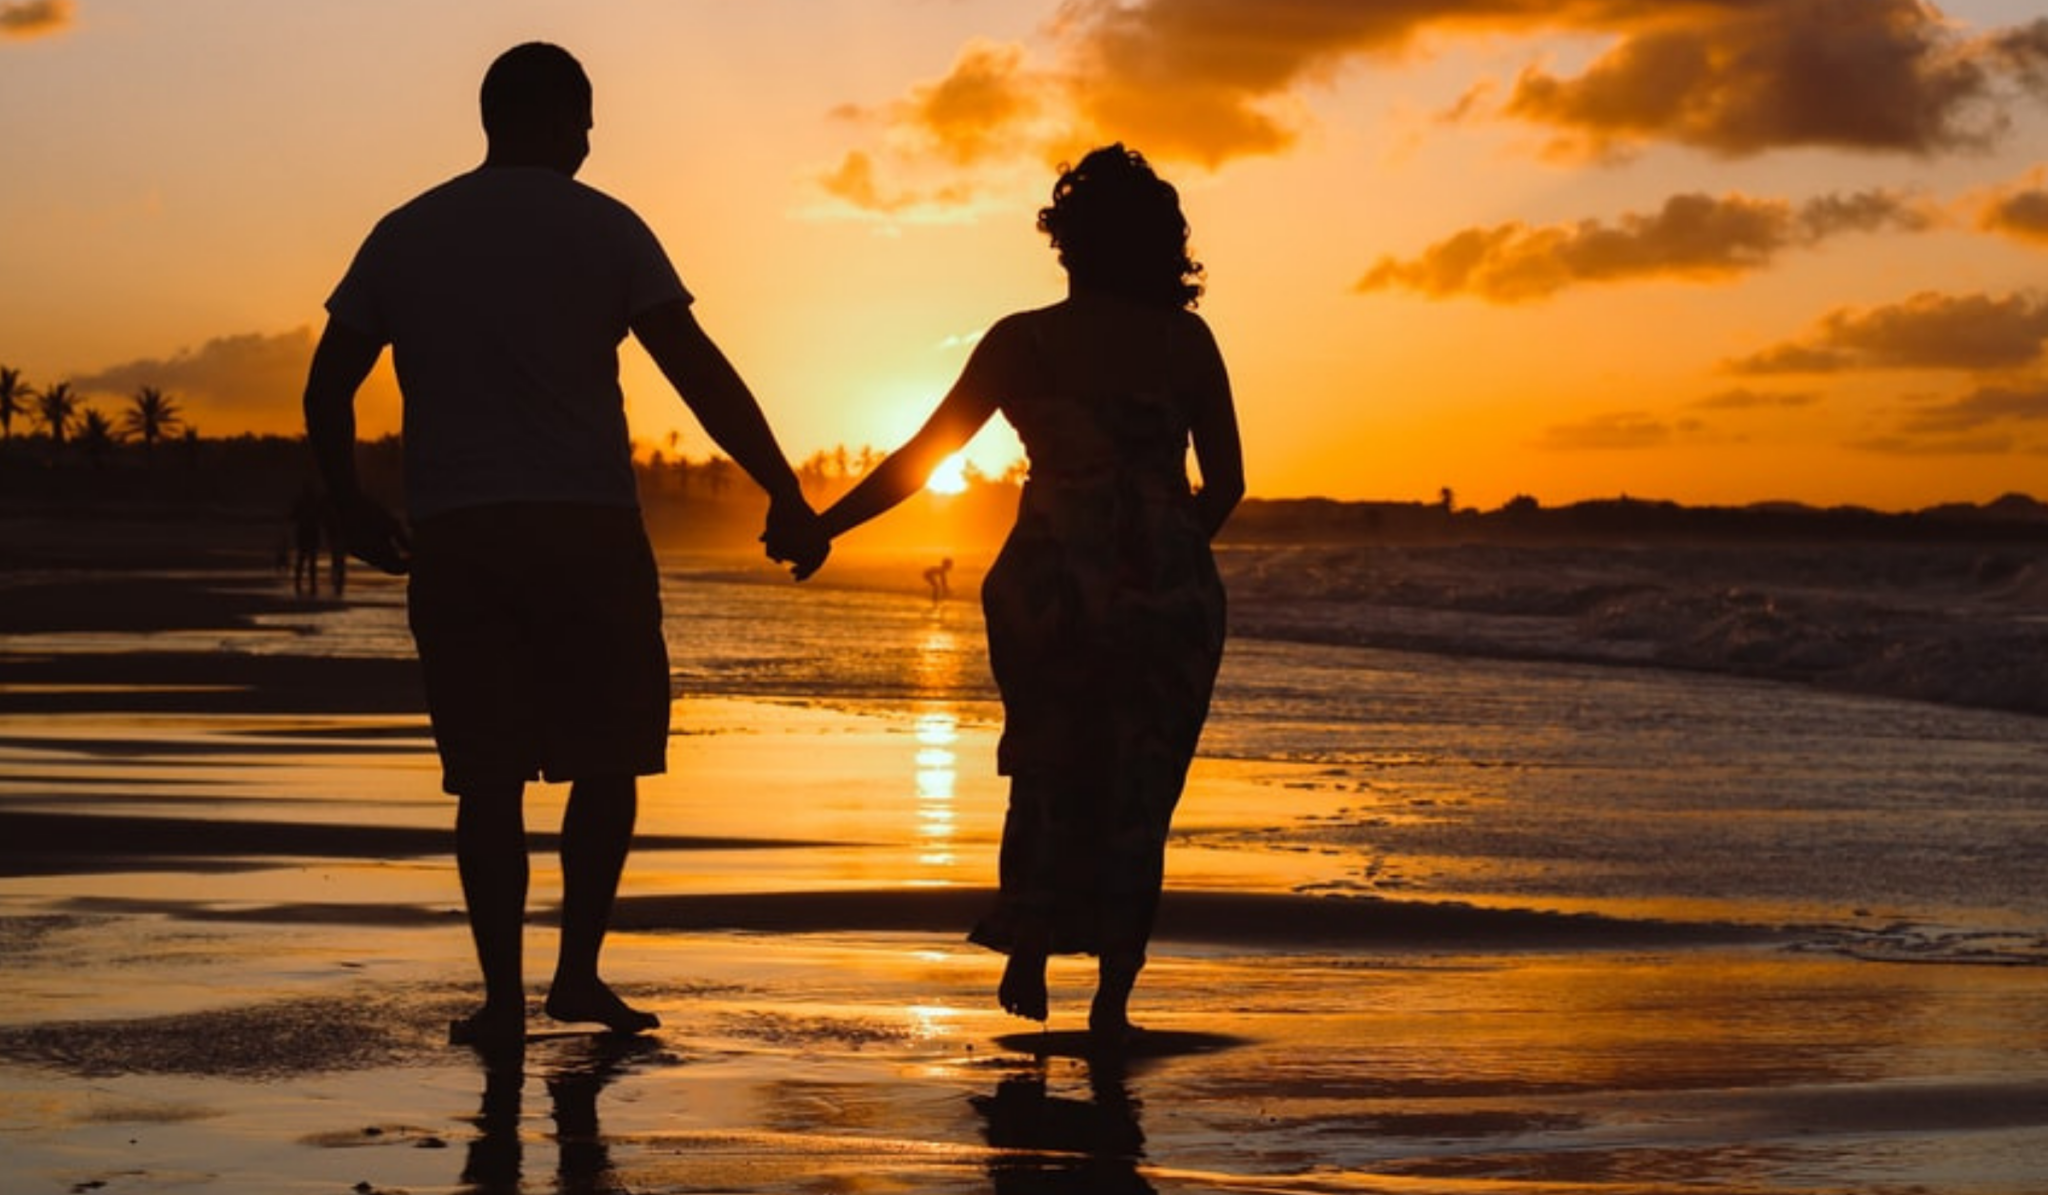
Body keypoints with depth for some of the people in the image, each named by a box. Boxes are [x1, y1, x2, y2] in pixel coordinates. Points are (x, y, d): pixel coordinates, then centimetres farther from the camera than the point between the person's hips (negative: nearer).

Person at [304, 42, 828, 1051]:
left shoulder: (404, 237, 10)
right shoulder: (603, 229, 1)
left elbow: (327, 390, 10)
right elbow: (701, 373, -6)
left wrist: (354, 512, 22)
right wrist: (786, 496, -3)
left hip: (451, 540, 3)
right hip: (584, 531, -2)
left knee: (487, 777, 5)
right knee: (607, 760, 11)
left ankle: (502, 996, 4)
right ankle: (577, 971, 7)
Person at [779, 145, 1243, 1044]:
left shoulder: (1023, 342, -2)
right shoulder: (1186, 344, 1)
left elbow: (919, 458, -1)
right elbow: (1226, 482, 4)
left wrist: (820, 526, 7)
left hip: (1050, 588, 0)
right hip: (1170, 599, 0)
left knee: (1047, 770, 20)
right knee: (1138, 789, 9)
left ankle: (1028, 955, 11)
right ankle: (1112, 997, 6)